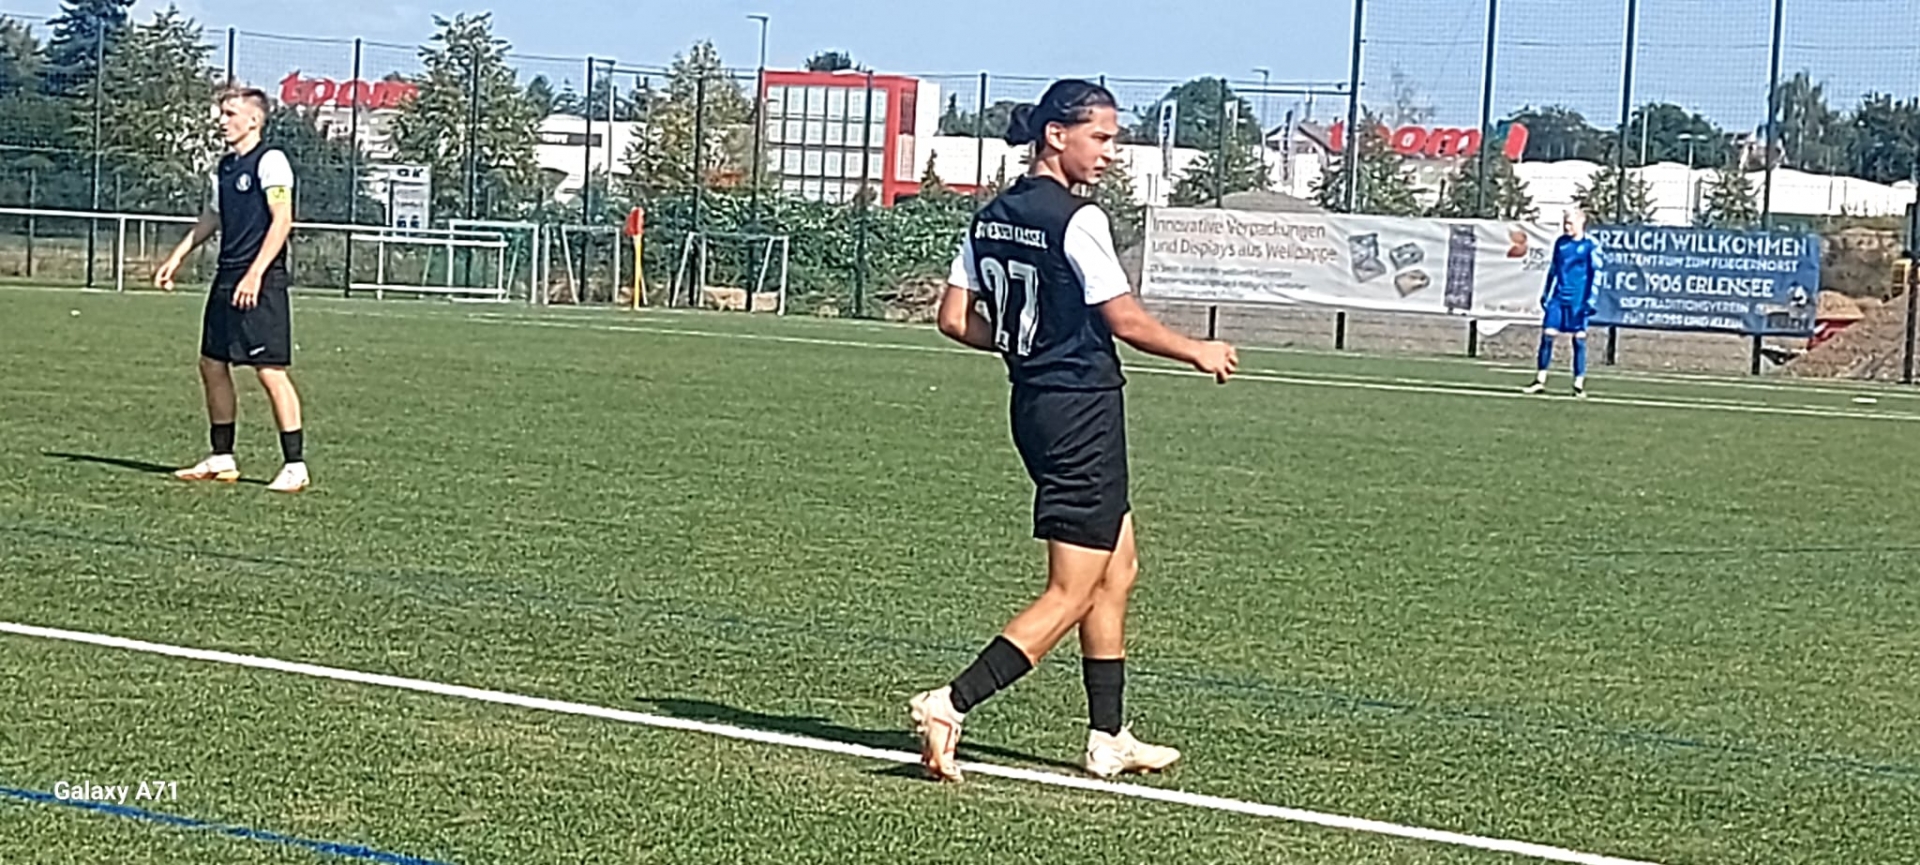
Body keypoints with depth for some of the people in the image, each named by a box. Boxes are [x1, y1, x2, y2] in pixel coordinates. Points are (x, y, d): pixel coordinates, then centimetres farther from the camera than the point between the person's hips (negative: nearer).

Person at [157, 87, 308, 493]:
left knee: (270, 372, -10)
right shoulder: (225, 166, 16)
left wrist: (254, 275, -22)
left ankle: (295, 466, -5)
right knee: (212, 365, 11)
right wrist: (177, 257, 22)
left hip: (260, 284, -9)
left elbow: (282, 220, -17)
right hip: (226, 279, 9)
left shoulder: (270, 161, -10)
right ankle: (222, 459, 21)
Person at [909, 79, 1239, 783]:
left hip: (1033, 406, 9)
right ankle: (950, 704, -11)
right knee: (1072, 594, -3)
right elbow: (1125, 320, -14)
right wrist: (1198, 353, 1)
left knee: (1117, 570, 19)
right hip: (1083, 410, -9)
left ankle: (1109, 740, 23)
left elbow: (955, 319, 8)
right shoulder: (1077, 219, -15)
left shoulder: (991, 218, 8)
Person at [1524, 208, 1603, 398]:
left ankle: (1579, 385, 7)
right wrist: (1546, 293, 18)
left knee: (1579, 339, -1)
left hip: (1578, 300, -4)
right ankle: (1540, 380, 4)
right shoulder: (1560, 243, 9)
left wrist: (1591, 299, -12)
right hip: (1558, 297, 4)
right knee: (1547, 334, -3)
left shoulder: (1591, 246, -6)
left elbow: (1596, 274, -6)